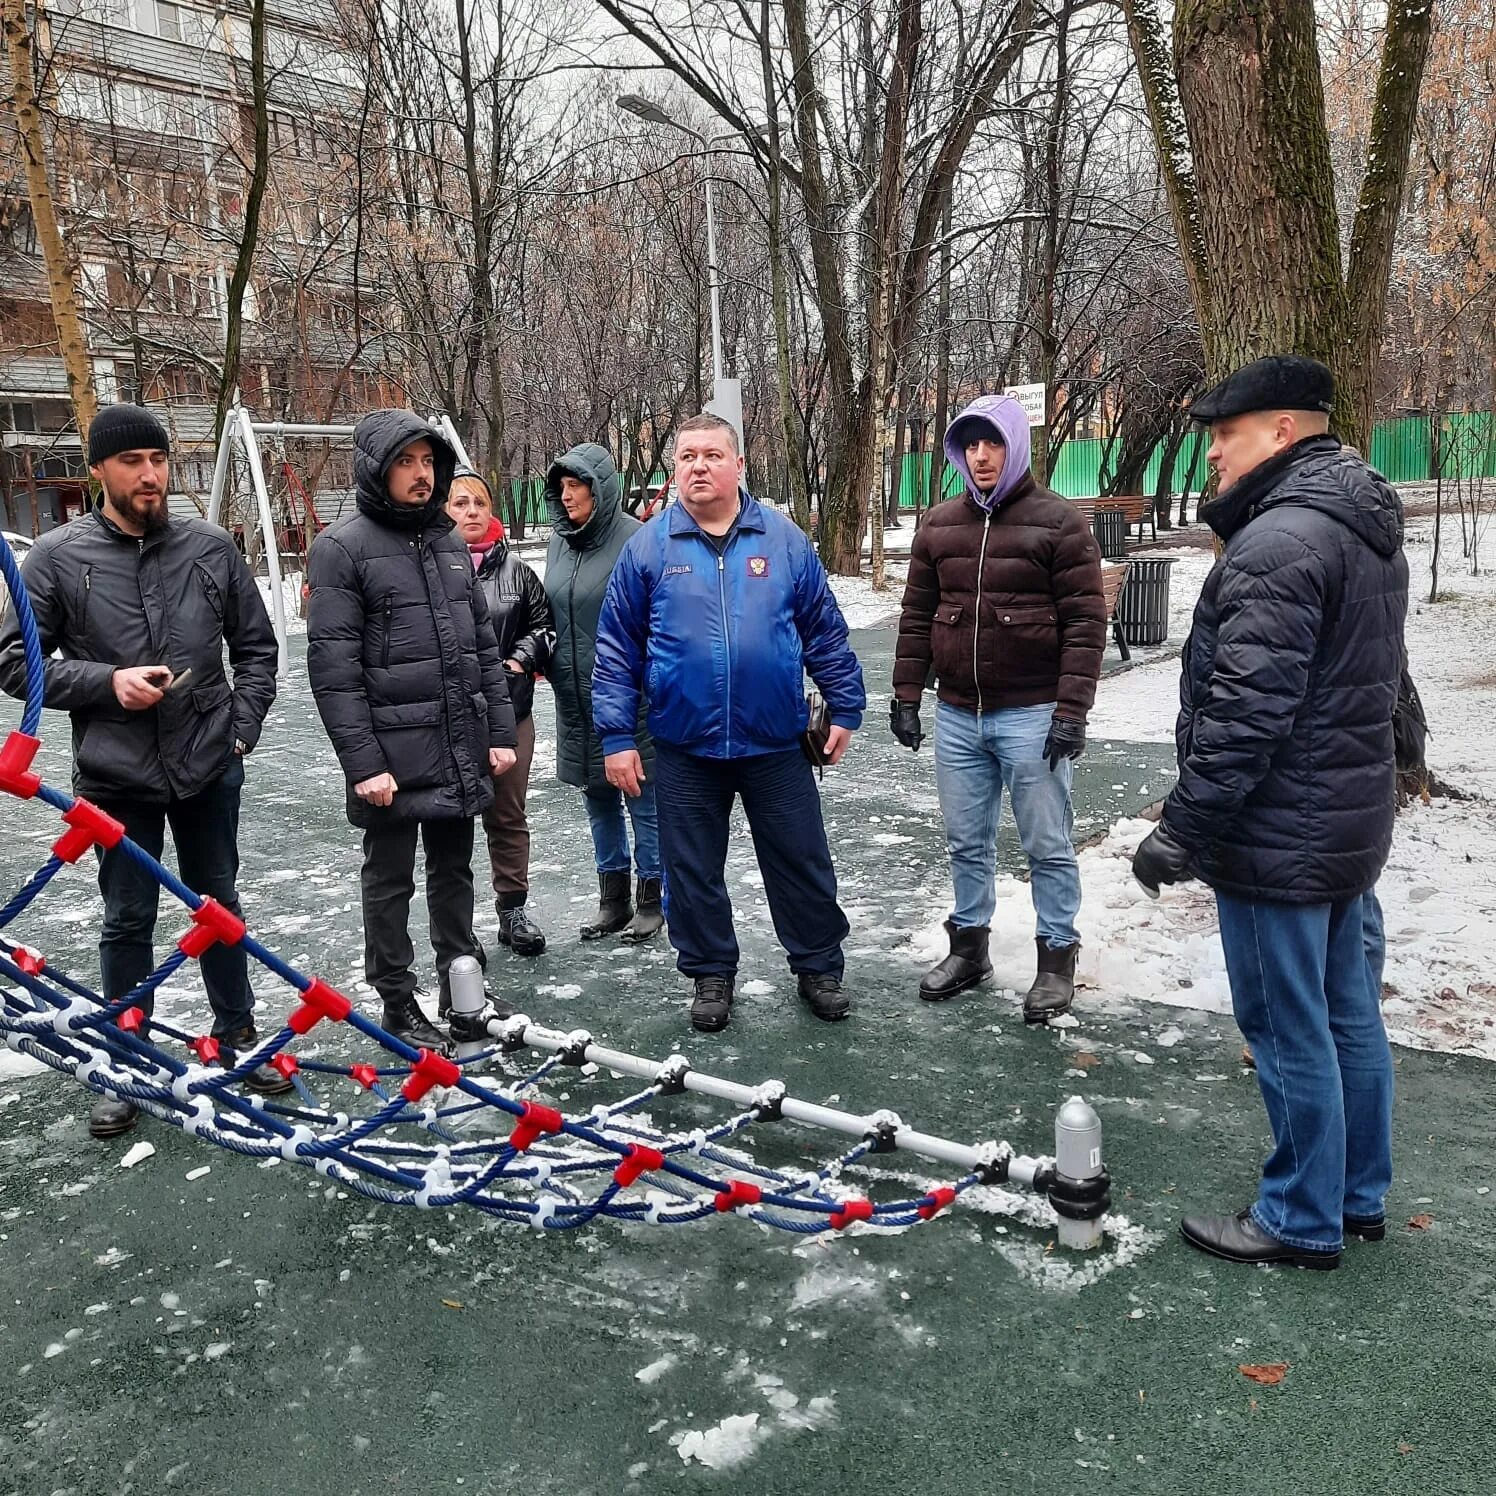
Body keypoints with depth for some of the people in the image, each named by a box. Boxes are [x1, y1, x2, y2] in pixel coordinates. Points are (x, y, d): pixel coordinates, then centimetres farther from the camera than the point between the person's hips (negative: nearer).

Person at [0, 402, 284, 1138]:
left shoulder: (211, 547, 0)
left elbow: (256, 647, 9)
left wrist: (242, 729, 0)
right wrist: (106, 682, -15)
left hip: (208, 767, 2)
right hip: (116, 775, -1)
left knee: (219, 905, 14)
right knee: (128, 921, 9)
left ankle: (237, 1037, 31)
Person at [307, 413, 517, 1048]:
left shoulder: (449, 542, 11)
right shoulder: (341, 548, -8)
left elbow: (484, 645, 14)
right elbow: (333, 668, -13)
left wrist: (501, 733, 8)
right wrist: (364, 763, -18)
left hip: (461, 753, 6)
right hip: (393, 758, -5)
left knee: (453, 871, 17)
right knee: (390, 881, 8)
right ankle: (399, 1007, 20)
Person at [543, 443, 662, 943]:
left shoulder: (634, 540, -13)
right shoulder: (559, 541, 8)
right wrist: (547, 661, 12)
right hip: (576, 697, 7)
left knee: (643, 798, 5)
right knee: (598, 798, 15)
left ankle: (651, 901, 19)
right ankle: (613, 899, 29)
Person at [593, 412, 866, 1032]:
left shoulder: (783, 539, 1)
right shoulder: (648, 546, -1)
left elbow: (825, 632, 7)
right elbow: (616, 648, 1)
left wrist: (845, 708, 5)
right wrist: (617, 736, -3)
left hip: (776, 743, 0)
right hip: (684, 748, 0)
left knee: (802, 862, 10)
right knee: (693, 871, 11)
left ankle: (818, 967, 29)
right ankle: (710, 974, 30)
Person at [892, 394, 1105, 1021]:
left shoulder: (1057, 521, -5)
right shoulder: (940, 524, 9)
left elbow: (1085, 621, -9)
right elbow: (917, 615, 12)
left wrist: (1071, 711, -15)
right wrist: (905, 698, 7)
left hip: (1031, 716, -4)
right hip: (957, 716, 5)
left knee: (1048, 847, 5)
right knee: (967, 842, 15)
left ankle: (1057, 958, 19)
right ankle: (969, 945, 30)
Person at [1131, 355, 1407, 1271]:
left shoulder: (1280, 540, -20)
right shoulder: (1371, 531, 12)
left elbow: (1246, 713, -25)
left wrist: (1182, 828, -19)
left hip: (1277, 835, -10)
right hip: (1350, 822, 10)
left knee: (1288, 1029, 3)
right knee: (1349, 1015, 17)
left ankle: (1303, 1220, 17)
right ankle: (1358, 1196, 31)